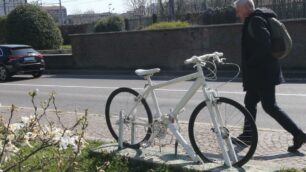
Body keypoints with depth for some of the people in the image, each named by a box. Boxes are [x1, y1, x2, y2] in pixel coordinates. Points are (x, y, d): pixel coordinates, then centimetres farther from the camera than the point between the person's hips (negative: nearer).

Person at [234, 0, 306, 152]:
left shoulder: (255, 21, -15)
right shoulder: (256, 20, 16)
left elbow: (265, 45, -27)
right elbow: (265, 44, 20)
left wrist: (250, 63, -18)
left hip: (262, 73, -10)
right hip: (260, 73, 10)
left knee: (270, 106, -6)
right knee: (250, 102, 16)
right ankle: (248, 135, 26)